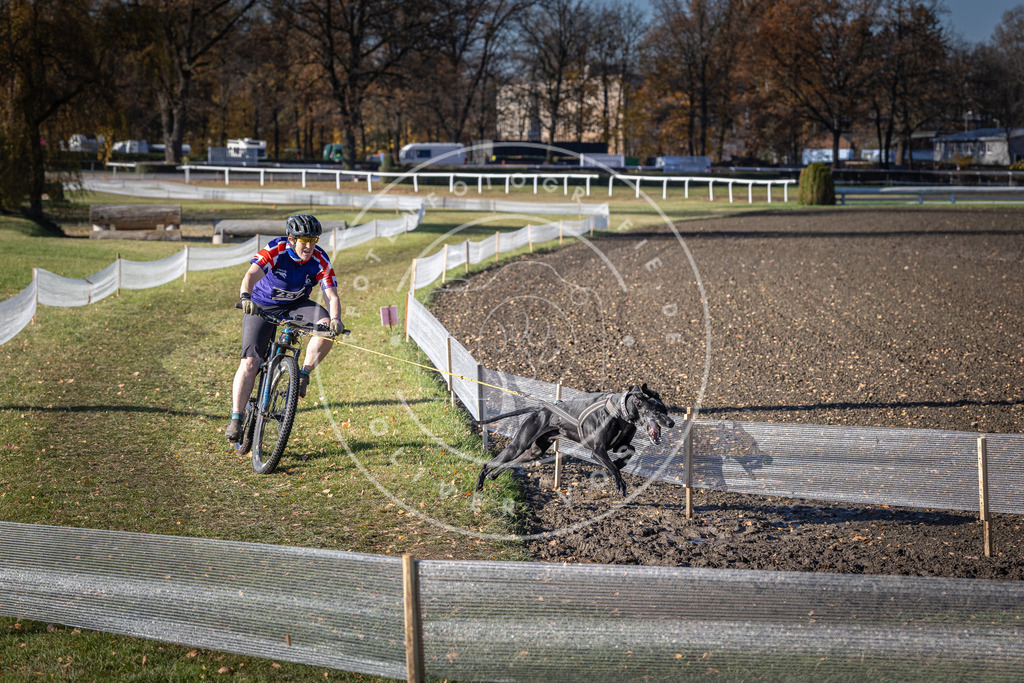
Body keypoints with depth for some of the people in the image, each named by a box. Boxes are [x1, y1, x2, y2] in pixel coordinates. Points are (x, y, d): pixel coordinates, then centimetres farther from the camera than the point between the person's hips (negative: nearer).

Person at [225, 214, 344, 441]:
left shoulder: (320, 260, -18)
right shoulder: (275, 251, -26)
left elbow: (331, 296, -23)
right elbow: (251, 275, -40)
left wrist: (335, 319, -43)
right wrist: (245, 297, -61)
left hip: (296, 306, 2)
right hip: (262, 306, -2)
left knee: (326, 326, -28)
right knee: (250, 361, -14)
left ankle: (304, 374, -11)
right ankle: (236, 418, -8)